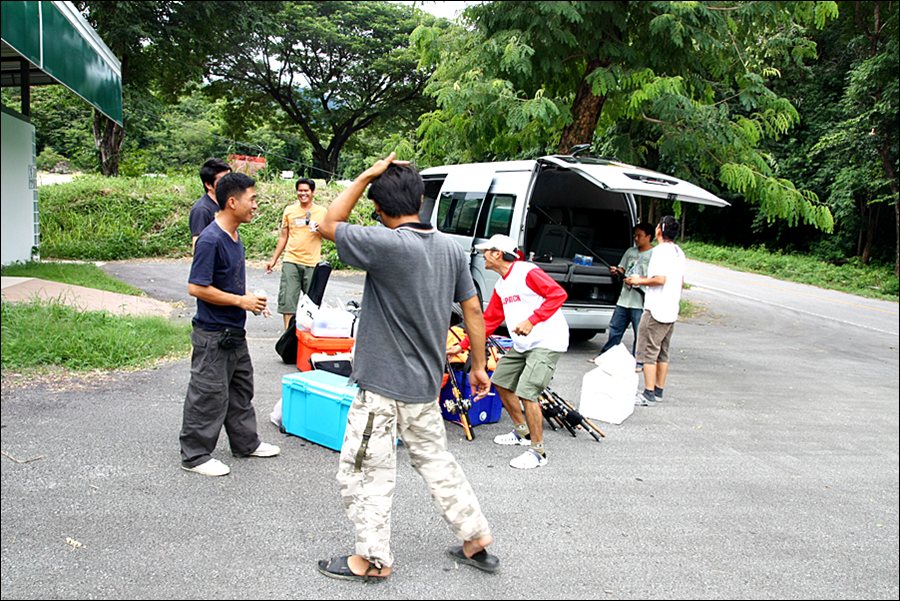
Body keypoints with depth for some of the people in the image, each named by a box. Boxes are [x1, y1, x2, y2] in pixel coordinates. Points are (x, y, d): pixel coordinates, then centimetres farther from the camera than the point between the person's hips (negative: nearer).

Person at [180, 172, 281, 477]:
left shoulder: (235, 236, 8)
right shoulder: (210, 239, -21)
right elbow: (196, 287, -23)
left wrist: (250, 300, 5)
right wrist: (240, 301, -19)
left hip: (234, 332, 10)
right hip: (213, 335, -10)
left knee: (240, 389, 20)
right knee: (209, 395, 2)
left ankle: (246, 442, 35)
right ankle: (195, 455, 17)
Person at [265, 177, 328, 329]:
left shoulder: (321, 212, 4)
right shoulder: (289, 210, 9)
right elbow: (283, 237, 15)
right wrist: (274, 259, 14)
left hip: (312, 263, -1)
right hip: (291, 261, 1)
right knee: (287, 299, -5)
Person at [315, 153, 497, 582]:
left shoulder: (389, 245, -21)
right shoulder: (451, 248, 0)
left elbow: (329, 225, -9)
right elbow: (473, 310, 5)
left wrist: (366, 176, -8)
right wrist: (478, 366, 15)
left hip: (384, 388, -7)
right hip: (426, 385, 8)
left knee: (366, 472, 9)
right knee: (435, 460, 22)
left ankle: (373, 558, 23)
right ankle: (476, 539, 31)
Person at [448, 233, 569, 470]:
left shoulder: (527, 272, -13)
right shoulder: (501, 286, 14)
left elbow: (558, 293, -21)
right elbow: (488, 321, 18)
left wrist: (531, 321, -28)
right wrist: (462, 346, 16)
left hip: (547, 342, -10)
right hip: (522, 344, 10)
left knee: (527, 393, -17)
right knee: (501, 381, 15)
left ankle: (538, 452, -2)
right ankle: (523, 432, 32)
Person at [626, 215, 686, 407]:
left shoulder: (660, 250, -14)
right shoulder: (678, 252, 15)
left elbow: (660, 279, -24)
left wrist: (640, 281, -8)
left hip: (656, 311, -9)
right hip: (671, 311, 9)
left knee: (648, 353, -5)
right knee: (662, 353, 14)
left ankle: (649, 394, -5)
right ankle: (659, 391, 20)